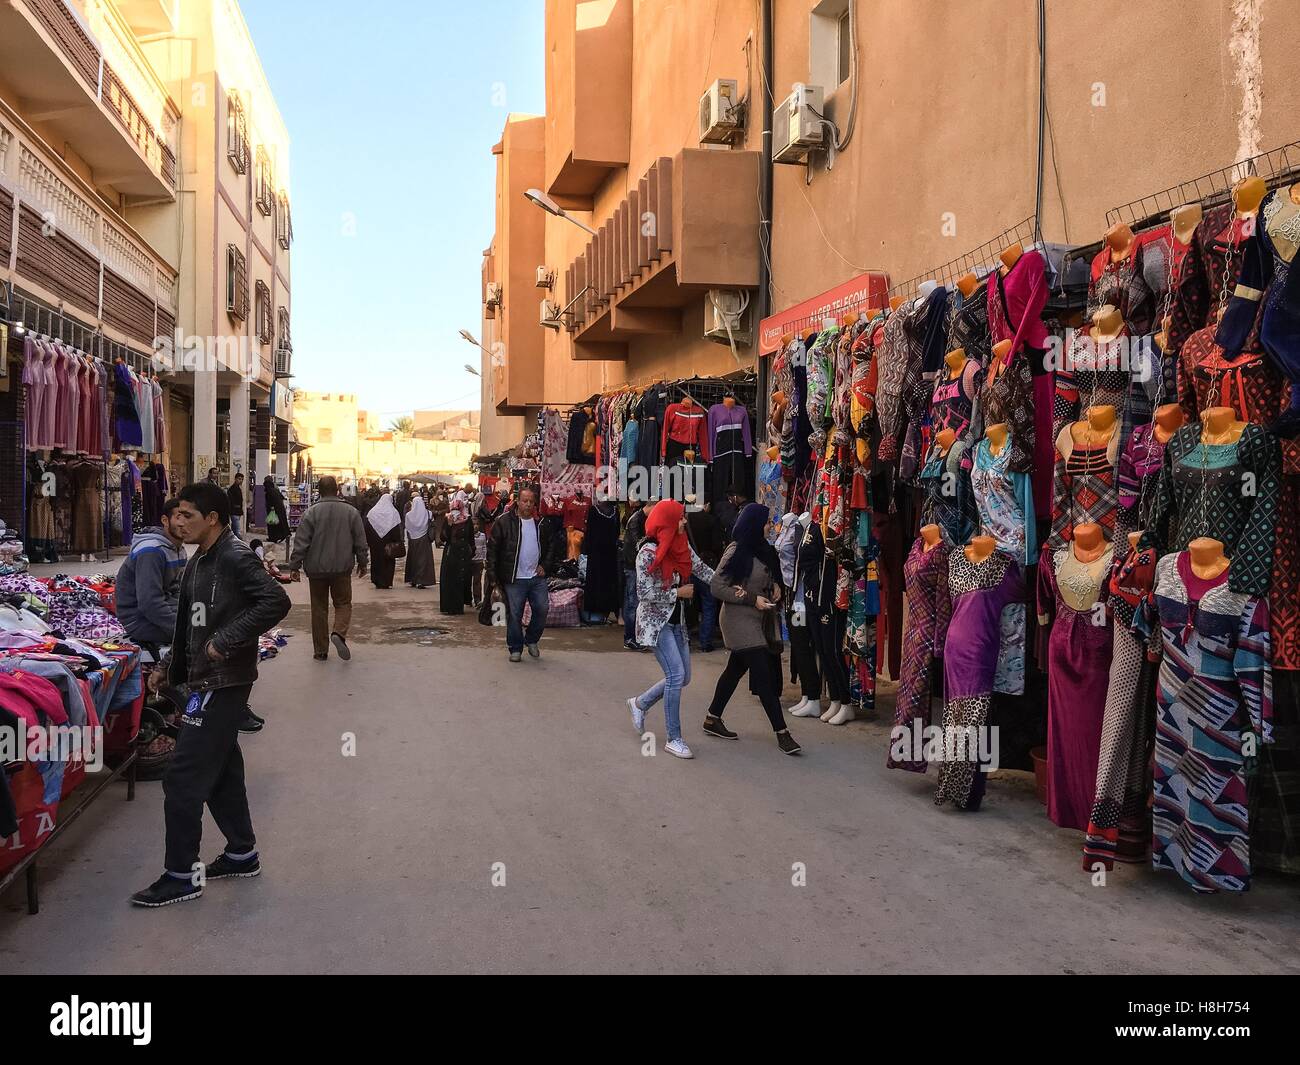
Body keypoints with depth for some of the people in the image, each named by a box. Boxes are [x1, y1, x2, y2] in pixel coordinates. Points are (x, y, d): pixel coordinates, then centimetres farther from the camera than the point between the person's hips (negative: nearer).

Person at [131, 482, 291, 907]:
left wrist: (225, 640, -25)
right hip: (207, 681, 10)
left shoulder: (235, 558, -17)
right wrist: (168, 667, 19)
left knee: (182, 781, -4)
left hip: (223, 683, -10)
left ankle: (181, 874, 8)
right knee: (221, 769, 18)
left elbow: (276, 601, -28)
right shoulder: (199, 561, 13)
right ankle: (242, 853, 31)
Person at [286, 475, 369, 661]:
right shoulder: (351, 511, -1)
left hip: (316, 569, 0)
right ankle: (339, 633, -16)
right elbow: (360, 541, 4)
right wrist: (362, 563, 16)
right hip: (342, 568, 0)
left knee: (319, 608, 9)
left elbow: (301, 542, -8)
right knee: (343, 603, 12)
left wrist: (294, 566, 0)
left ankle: (320, 651, 13)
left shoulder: (312, 512, -7)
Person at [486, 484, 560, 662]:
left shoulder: (541, 523, 7)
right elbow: (492, 549, -5)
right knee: (514, 615, 3)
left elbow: (552, 545, 19)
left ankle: (531, 640, 25)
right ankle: (515, 649, 18)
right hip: (514, 579, -3)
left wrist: (545, 565, 6)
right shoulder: (504, 522, -6)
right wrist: (492, 576, -9)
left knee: (542, 609, 3)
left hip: (537, 577, 4)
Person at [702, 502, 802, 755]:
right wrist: (752, 599, -20)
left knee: (735, 669, 16)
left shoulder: (763, 550, 7)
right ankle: (781, 732, -4)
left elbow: (772, 576, 23)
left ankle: (713, 719, 29)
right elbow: (717, 587, -16)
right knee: (763, 674, -8)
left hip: (762, 619, 8)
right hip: (740, 620, -8)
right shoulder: (736, 552, -15)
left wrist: (776, 585, 0)